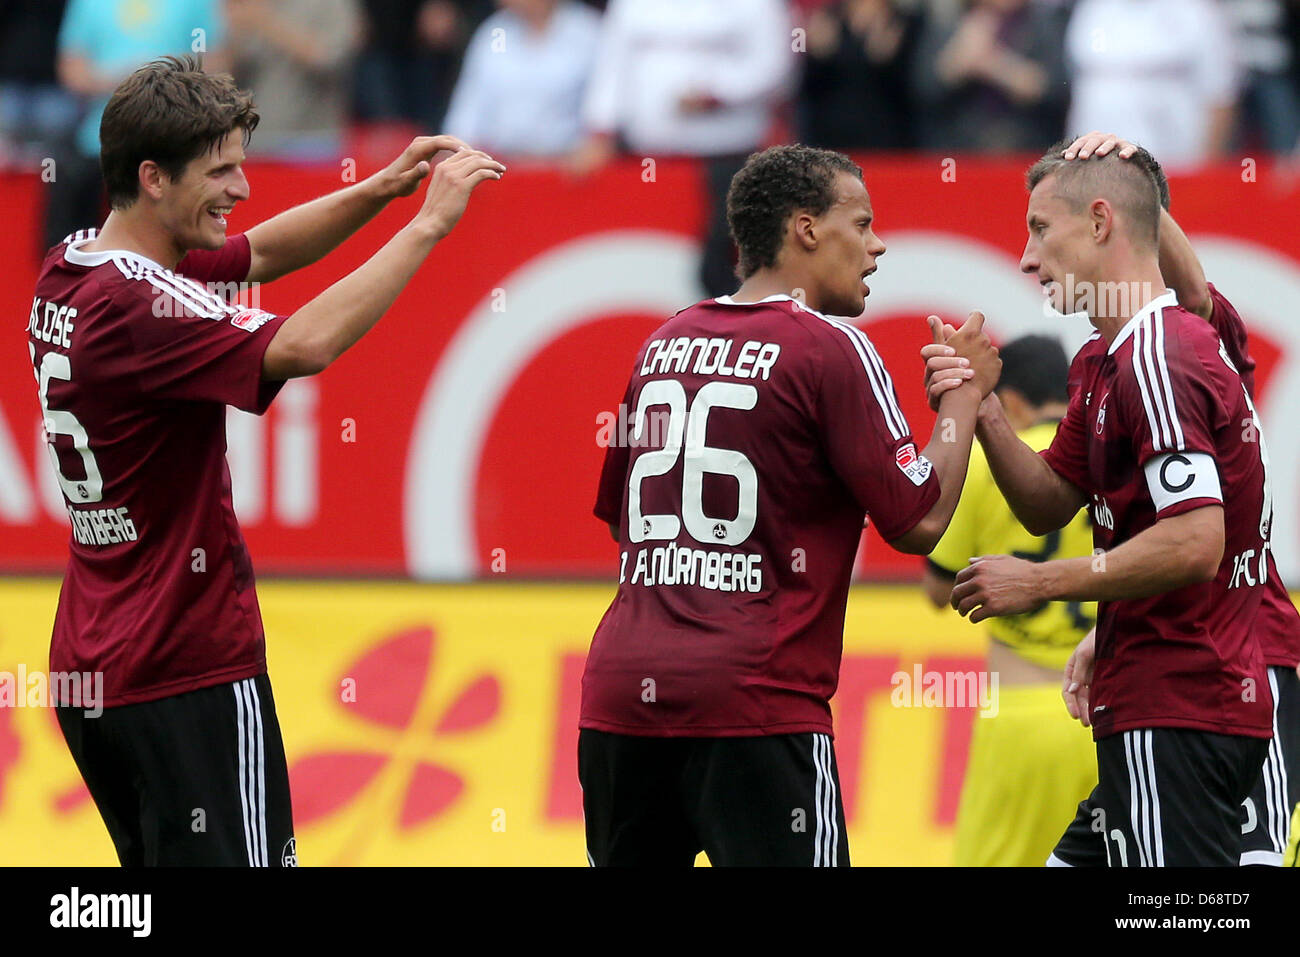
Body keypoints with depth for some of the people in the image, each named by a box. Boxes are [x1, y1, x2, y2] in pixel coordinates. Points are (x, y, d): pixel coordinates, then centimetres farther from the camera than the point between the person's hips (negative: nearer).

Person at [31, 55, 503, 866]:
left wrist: (382, 189, 4)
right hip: (188, 673, -10)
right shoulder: (133, 306, -21)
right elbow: (303, 345, -32)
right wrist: (429, 223, -25)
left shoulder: (70, 274, 9)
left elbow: (261, 253, 18)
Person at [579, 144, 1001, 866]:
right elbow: (920, 522, -7)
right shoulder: (831, 350, -6)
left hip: (618, 695, 7)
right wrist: (965, 393, 6)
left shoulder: (663, 345, 14)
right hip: (753, 700, -7)